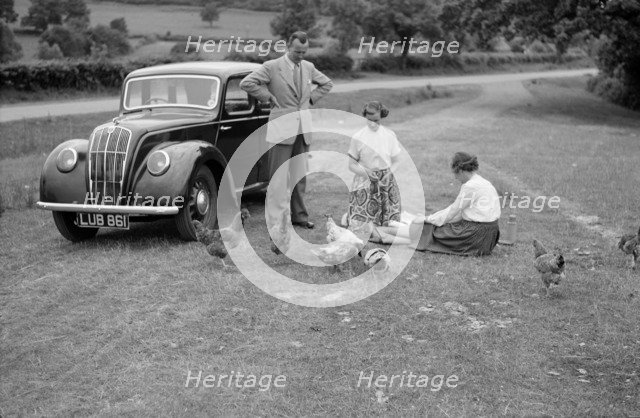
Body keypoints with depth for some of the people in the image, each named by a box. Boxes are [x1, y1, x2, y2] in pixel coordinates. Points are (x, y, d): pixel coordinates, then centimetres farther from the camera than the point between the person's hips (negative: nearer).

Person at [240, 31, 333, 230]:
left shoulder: (308, 67, 11)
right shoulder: (272, 67, -6)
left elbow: (327, 83, 25)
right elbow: (246, 83, -11)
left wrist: (311, 98, 11)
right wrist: (269, 97, -9)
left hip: (303, 129, 5)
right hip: (281, 129, -5)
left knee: (300, 176, 11)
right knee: (279, 177, -6)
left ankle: (299, 215, 21)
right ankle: (275, 220, -3)